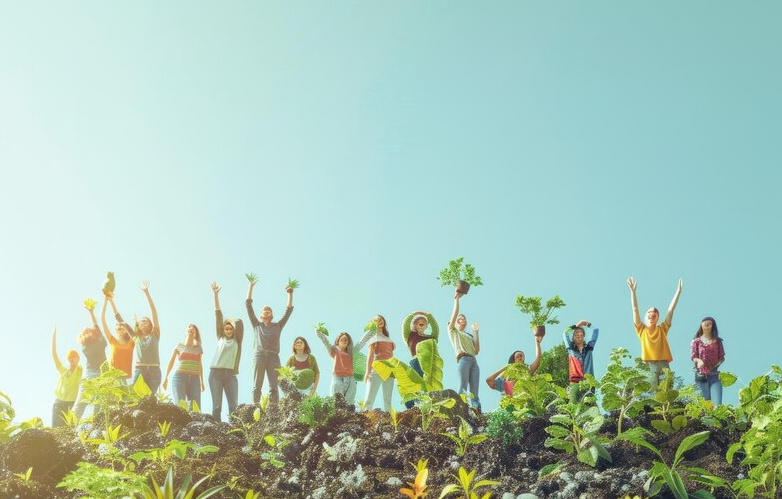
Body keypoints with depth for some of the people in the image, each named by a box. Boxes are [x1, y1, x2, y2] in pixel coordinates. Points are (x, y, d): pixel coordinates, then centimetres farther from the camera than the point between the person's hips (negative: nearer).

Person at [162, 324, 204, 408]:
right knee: (179, 405, -17)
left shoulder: (198, 348, 17)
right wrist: (166, 377, 1)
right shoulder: (179, 346, 12)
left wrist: (202, 382, 17)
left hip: (195, 379, 2)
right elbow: (171, 362, 10)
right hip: (180, 377, -2)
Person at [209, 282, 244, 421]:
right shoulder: (220, 337, 15)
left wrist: (232, 321, 21)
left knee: (234, 406, -6)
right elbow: (218, 315, 12)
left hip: (231, 374, 0)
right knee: (216, 406, -3)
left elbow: (239, 322, 0)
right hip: (216, 373, 0)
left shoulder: (237, 340, 13)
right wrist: (216, 295, 10)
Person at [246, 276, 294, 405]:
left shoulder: (278, 326, 21)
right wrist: (251, 286, 15)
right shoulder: (256, 325, 19)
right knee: (257, 387, -9)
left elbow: (289, 310, 18)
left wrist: (290, 294, 10)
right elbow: (248, 305, 17)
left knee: (274, 387, -8)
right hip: (259, 355, 0)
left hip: (274, 357, 1)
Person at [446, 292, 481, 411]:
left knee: (474, 392, -9)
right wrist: (456, 299, 4)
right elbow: (455, 313, 5)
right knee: (463, 388, -20)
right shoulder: (453, 331, 19)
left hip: (474, 361, 5)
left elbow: (477, 351, 18)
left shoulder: (470, 335, 30)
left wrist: (476, 332, 17)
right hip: (463, 360, -5)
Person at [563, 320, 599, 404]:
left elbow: (596, 331, 14)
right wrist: (576, 326, 3)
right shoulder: (571, 348, 12)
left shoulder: (589, 347, 14)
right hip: (575, 382, -1)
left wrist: (589, 324, 8)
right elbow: (565, 334, 3)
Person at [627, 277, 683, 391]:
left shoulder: (662, 329, 15)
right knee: (651, 393, -6)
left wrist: (678, 291, 9)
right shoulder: (642, 329, 12)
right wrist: (633, 291, -3)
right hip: (649, 365, -2)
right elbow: (635, 309, 5)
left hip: (664, 365, 2)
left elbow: (671, 309, 12)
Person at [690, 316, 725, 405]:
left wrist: (716, 365, -11)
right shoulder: (696, 342, 8)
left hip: (715, 375, 1)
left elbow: (721, 357, 8)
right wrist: (698, 360, -25)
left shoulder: (717, 341, 11)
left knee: (717, 404, -11)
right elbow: (693, 356, -3)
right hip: (701, 376, -1)